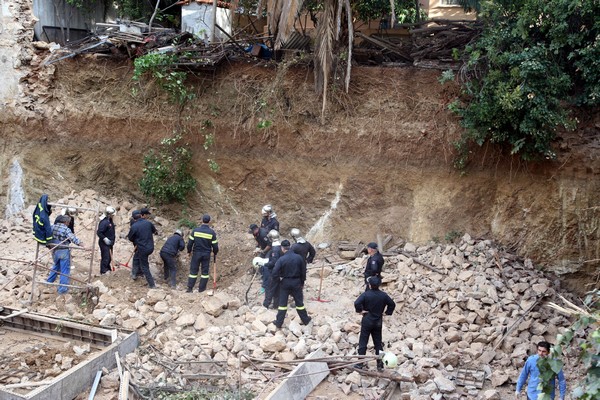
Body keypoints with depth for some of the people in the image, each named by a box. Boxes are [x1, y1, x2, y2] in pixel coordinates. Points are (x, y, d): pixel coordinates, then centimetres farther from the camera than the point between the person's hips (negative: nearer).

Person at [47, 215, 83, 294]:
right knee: (65, 270, 0)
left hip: (55, 251, 7)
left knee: (56, 266, 30)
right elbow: (72, 237, -29)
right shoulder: (66, 229, -16)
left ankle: (49, 281, 41)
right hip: (64, 252, -7)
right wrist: (80, 243, -38)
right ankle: (62, 289, 1)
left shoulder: (53, 227, 5)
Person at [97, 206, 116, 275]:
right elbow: (99, 232, -25)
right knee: (105, 257, -5)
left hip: (109, 243, 9)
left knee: (109, 256, 17)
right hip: (104, 243, -9)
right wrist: (105, 239, -27)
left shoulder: (110, 221, 8)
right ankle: (103, 271, 5)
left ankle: (107, 268, 31)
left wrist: (112, 240, 16)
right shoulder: (104, 222, -23)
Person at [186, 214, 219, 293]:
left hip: (196, 254, 1)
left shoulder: (195, 230, -9)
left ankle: (190, 288, 8)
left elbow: (190, 243, -5)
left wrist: (189, 251, 11)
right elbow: (215, 245, -4)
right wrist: (215, 253, 14)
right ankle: (201, 288, 15)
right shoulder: (212, 232, -9)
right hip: (206, 254, 0)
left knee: (193, 270, 8)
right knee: (205, 271, 11)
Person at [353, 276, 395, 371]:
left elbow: (357, 303, -27)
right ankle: (380, 365, 12)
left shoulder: (366, 294, -15)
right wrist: (387, 312, 8)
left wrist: (360, 310, -12)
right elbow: (392, 304, 2)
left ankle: (360, 364, 5)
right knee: (378, 343, 11)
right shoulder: (383, 295, -3)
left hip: (367, 321, -4)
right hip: (378, 322, 4)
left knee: (363, 342, 4)